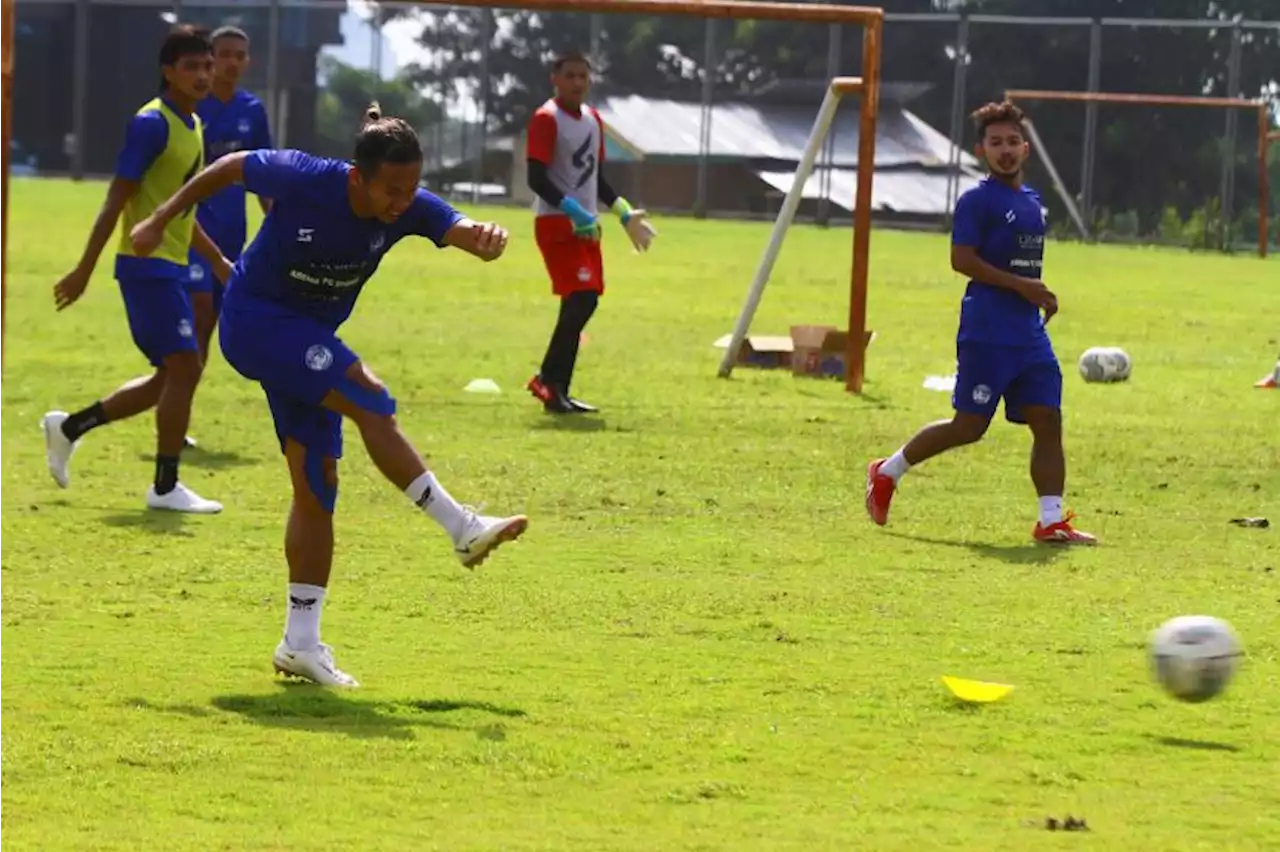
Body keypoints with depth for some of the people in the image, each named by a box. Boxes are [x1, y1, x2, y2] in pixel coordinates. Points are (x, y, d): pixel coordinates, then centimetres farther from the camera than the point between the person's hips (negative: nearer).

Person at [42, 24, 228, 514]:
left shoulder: (192, 126, 14)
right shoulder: (152, 124, -14)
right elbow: (117, 200, -16)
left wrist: (217, 260, 26)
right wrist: (84, 270, -18)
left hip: (169, 266, 10)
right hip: (148, 265, -10)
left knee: (173, 376, 12)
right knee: (184, 367, -11)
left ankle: (69, 428, 22)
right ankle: (166, 487, -5)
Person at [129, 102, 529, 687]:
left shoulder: (409, 210, -15)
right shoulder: (302, 178, -25)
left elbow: (460, 230, -31)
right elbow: (231, 167, -8)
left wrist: (486, 239, -56)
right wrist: (163, 219, 2)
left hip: (309, 339, 6)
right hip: (255, 320, -6)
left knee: (316, 484, 3)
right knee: (370, 400, -25)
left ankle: (301, 641, 8)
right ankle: (462, 528, -20)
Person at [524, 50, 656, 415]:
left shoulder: (593, 120, 15)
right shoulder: (546, 120, -11)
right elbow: (536, 178, -18)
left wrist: (624, 213, 19)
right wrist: (574, 211, -25)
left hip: (586, 225, 9)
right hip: (557, 223, -9)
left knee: (583, 302, 6)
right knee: (581, 298, -19)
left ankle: (557, 389, 12)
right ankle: (549, 381, -10)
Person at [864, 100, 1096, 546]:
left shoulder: (1033, 202, 16)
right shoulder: (978, 200, -8)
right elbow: (961, 259, -16)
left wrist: (1041, 296, 12)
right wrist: (1021, 286, -19)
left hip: (1030, 333, 8)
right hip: (986, 335, -7)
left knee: (1048, 421, -1)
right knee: (969, 426, -5)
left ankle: (1051, 521, -1)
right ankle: (887, 472, 14)